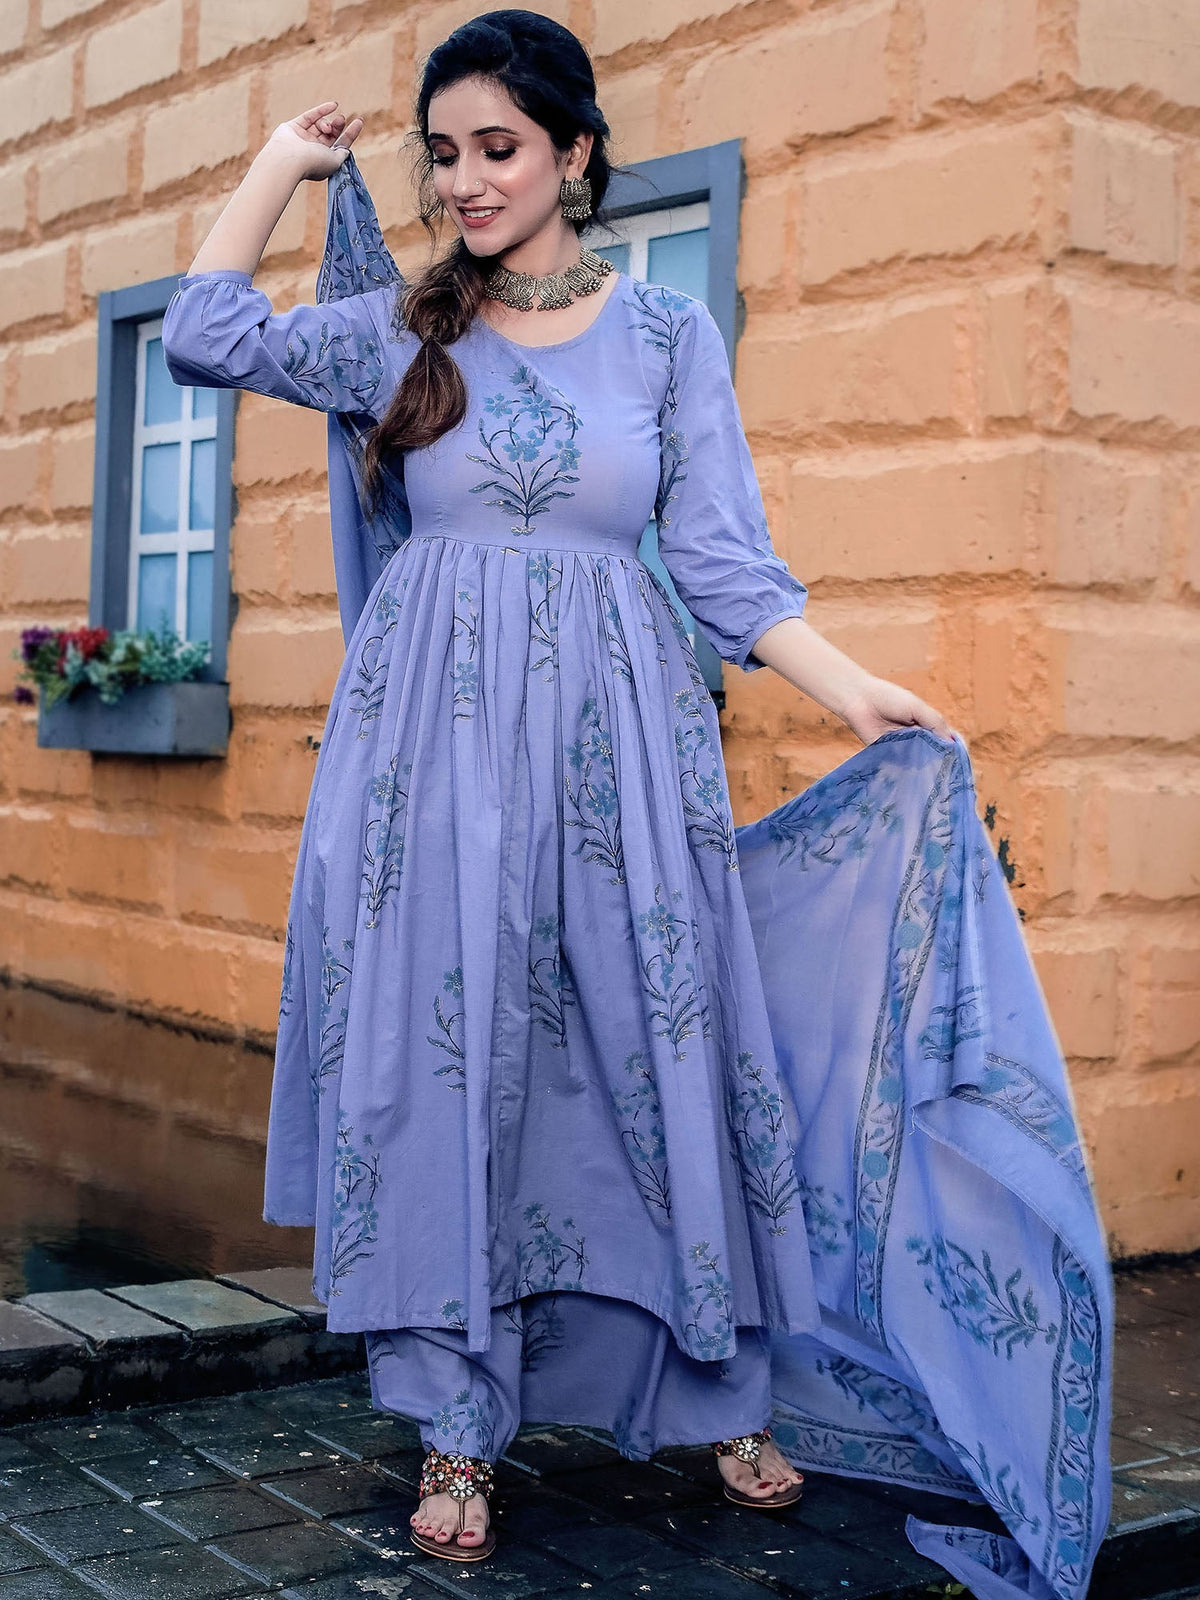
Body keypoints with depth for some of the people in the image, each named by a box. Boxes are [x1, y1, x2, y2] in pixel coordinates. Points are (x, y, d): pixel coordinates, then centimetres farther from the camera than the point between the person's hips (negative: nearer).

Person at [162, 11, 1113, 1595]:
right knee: (441, 1051, -1)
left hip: (615, 732, 0)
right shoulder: (399, 328, 11)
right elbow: (206, 334, 4)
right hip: (436, 731, 1)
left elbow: (725, 560, 3)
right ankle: (458, 1431, 10)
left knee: (655, 1046, 3)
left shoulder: (668, 331, 7)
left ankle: (726, 1392, 19)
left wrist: (856, 691, -5)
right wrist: (284, 163, 14)